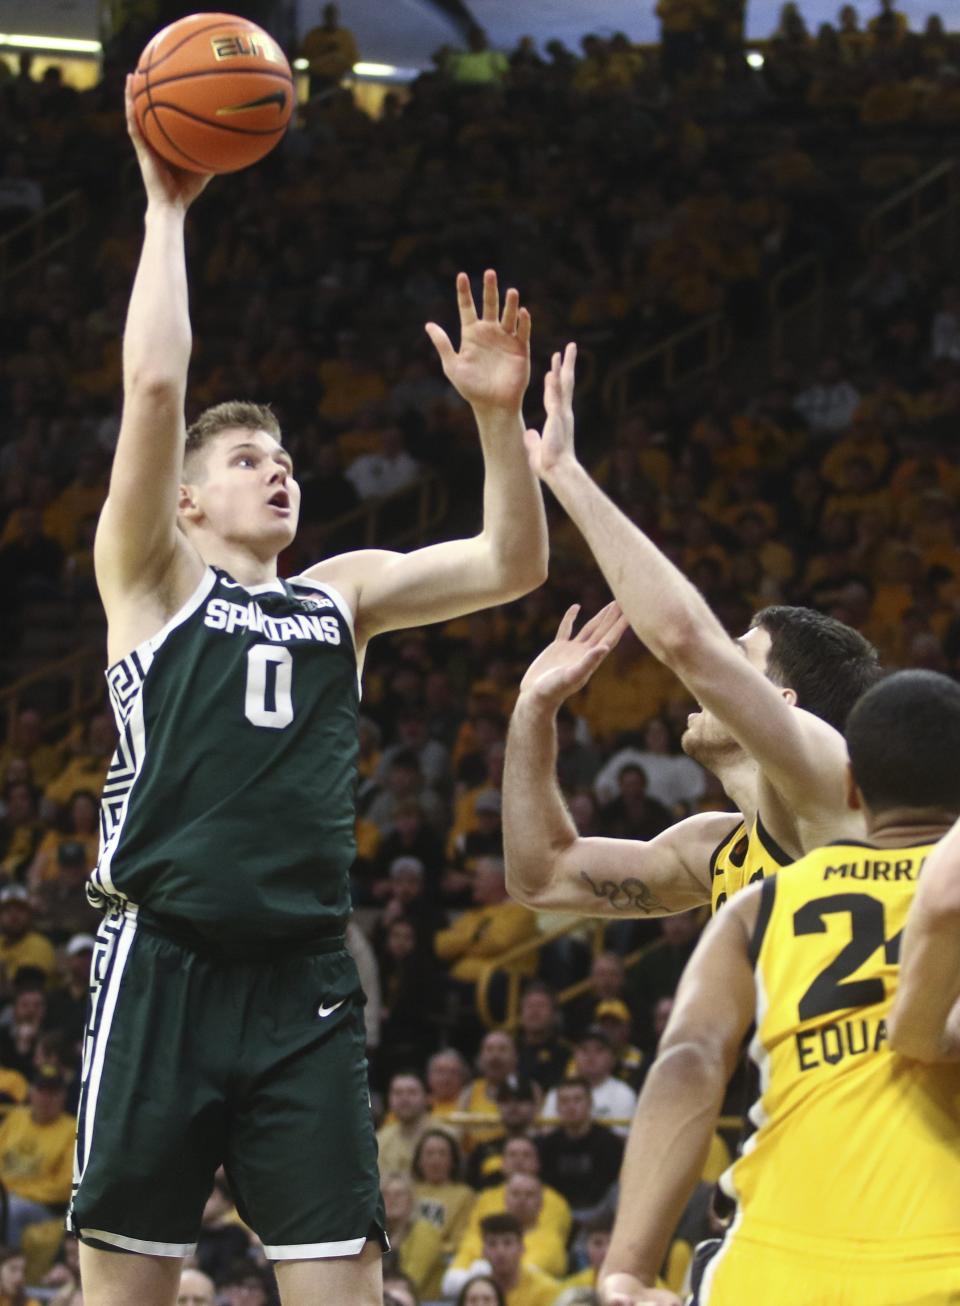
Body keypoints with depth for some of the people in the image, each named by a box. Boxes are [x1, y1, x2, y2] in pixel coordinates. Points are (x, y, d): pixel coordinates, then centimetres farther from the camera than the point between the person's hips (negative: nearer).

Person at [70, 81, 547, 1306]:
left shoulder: (343, 593, 19)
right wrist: (165, 204, -2)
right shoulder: (151, 579, 7)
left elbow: (511, 563, 11)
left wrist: (496, 415, -2)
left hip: (303, 976, 3)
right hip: (164, 962, -3)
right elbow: (152, 384, -5)